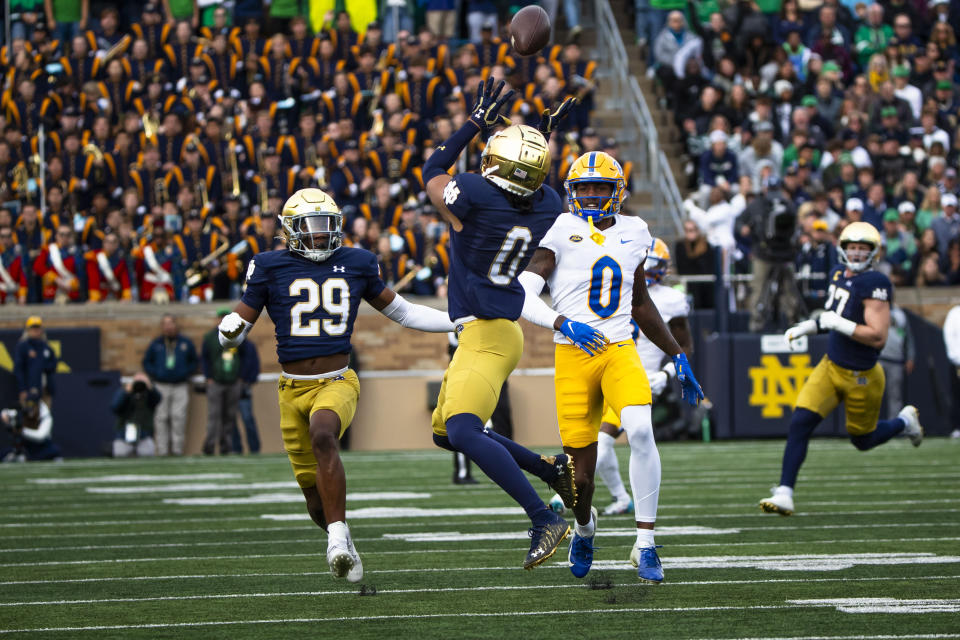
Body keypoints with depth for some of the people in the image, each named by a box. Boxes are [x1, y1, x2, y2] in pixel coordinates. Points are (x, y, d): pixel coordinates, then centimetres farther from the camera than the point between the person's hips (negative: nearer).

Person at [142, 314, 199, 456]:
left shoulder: (186, 343, 9)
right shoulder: (156, 344, 8)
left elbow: (194, 361, 17)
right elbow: (147, 362, 15)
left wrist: (186, 373, 0)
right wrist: (155, 374, -1)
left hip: (180, 387, 0)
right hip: (161, 386, 0)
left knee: (179, 417, -9)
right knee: (161, 418, -2)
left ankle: (177, 449, -5)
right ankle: (162, 449, 0)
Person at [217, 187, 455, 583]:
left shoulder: (356, 265, 6)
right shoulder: (272, 268, 1)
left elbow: (402, 313, 17)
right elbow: (235, 327, 4)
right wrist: (230, 332, -22)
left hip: (337, 383, -1)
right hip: (293, 388, 1)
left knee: (322, 435, -34)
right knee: (313, 488, 4)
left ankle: (338, 537, -32)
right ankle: (343, 549, 32)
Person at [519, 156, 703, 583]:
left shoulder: (633, 233, 11)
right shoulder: (562, 231, -3)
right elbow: (523, 297, -10)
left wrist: (677, 356, 24)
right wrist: (562, 323, -27)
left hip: (620, 351, 2)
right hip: (573, 356, -2)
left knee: (640, 431, -26)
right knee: (581, 472, -1)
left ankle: (645, 545, -18)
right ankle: (584, 525, 37)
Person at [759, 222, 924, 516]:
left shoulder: (875, 285, -23)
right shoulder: (839, 274, 2)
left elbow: (878, 337, -29)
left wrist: (838, 323, -28)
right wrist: (807, 327, 7)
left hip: (861, 377, -6)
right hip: (831, 366, 6)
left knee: (863, 440, 15)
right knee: (800, 423, -11)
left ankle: (904, 422, 45)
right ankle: (784, 493, -9)